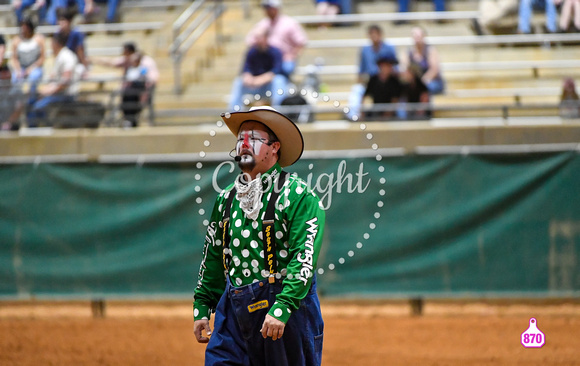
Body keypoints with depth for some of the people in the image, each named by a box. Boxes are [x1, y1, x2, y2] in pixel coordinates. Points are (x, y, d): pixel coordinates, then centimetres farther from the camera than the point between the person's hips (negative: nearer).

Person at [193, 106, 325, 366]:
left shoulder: (298, 195, -6)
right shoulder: (226, 199, 14)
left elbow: (305, 259, -16)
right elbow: (212, 260, 21)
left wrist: (281, 309, -24)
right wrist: (202, 309, 16)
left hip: (287, 306, -5)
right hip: (233, 310, 5)